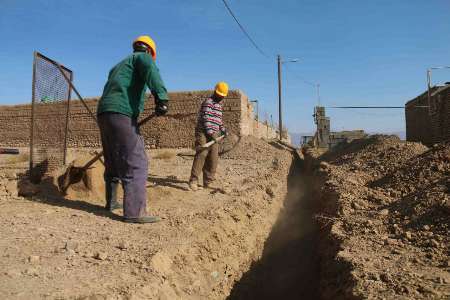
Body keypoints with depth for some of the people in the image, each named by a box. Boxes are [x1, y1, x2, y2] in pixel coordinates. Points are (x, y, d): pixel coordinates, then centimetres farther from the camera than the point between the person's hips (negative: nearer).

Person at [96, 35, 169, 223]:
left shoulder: (119, 65, 33)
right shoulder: (142, 57, 8)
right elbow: (151, 70, -18)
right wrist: (161, 97, -32)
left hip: (103, 114, 9)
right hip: (121, 114, -9)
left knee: (113, 162, 19)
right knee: (136, 163, -11)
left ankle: (111, 202, 31)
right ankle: (135, 212, -15)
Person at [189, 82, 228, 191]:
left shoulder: (219, 105, 21)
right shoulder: (208, 102, -8)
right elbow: (206, 119, -17)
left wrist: (223, 130, 19)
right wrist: (210, 133, -24)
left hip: (213, 135, 9)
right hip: (204, 133, -9)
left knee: (213, 159, 5)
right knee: (201, 155, -18)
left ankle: (208, 182, 11)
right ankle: (193, 181, -15)